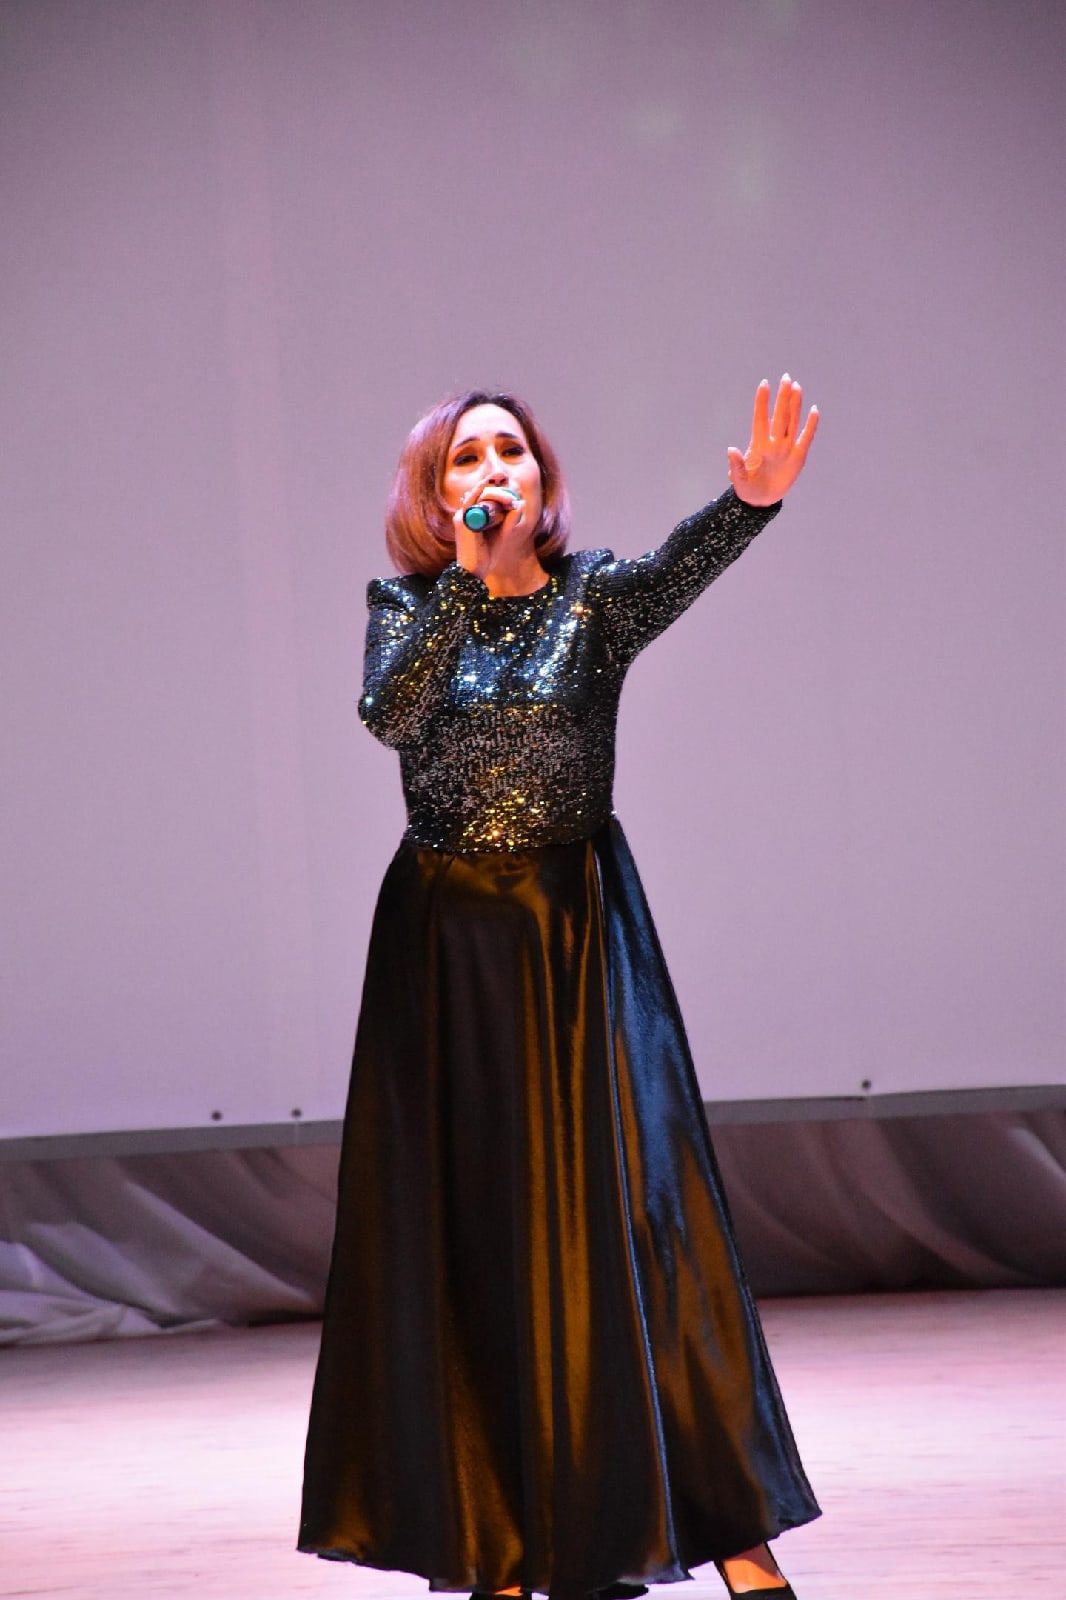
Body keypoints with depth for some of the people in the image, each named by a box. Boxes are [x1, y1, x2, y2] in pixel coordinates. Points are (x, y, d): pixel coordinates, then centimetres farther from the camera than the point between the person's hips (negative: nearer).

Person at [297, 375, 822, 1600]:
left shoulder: (594, 594, 0)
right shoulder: (405, 603, 3)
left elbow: (680, 567, -23)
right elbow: (389, 714, -18)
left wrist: (755, 500, -44)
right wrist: (470, 574, -21)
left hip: (581, 932, -1)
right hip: (445, 941, 1)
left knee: (633, 1204, -6)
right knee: (471, 1228, 2)